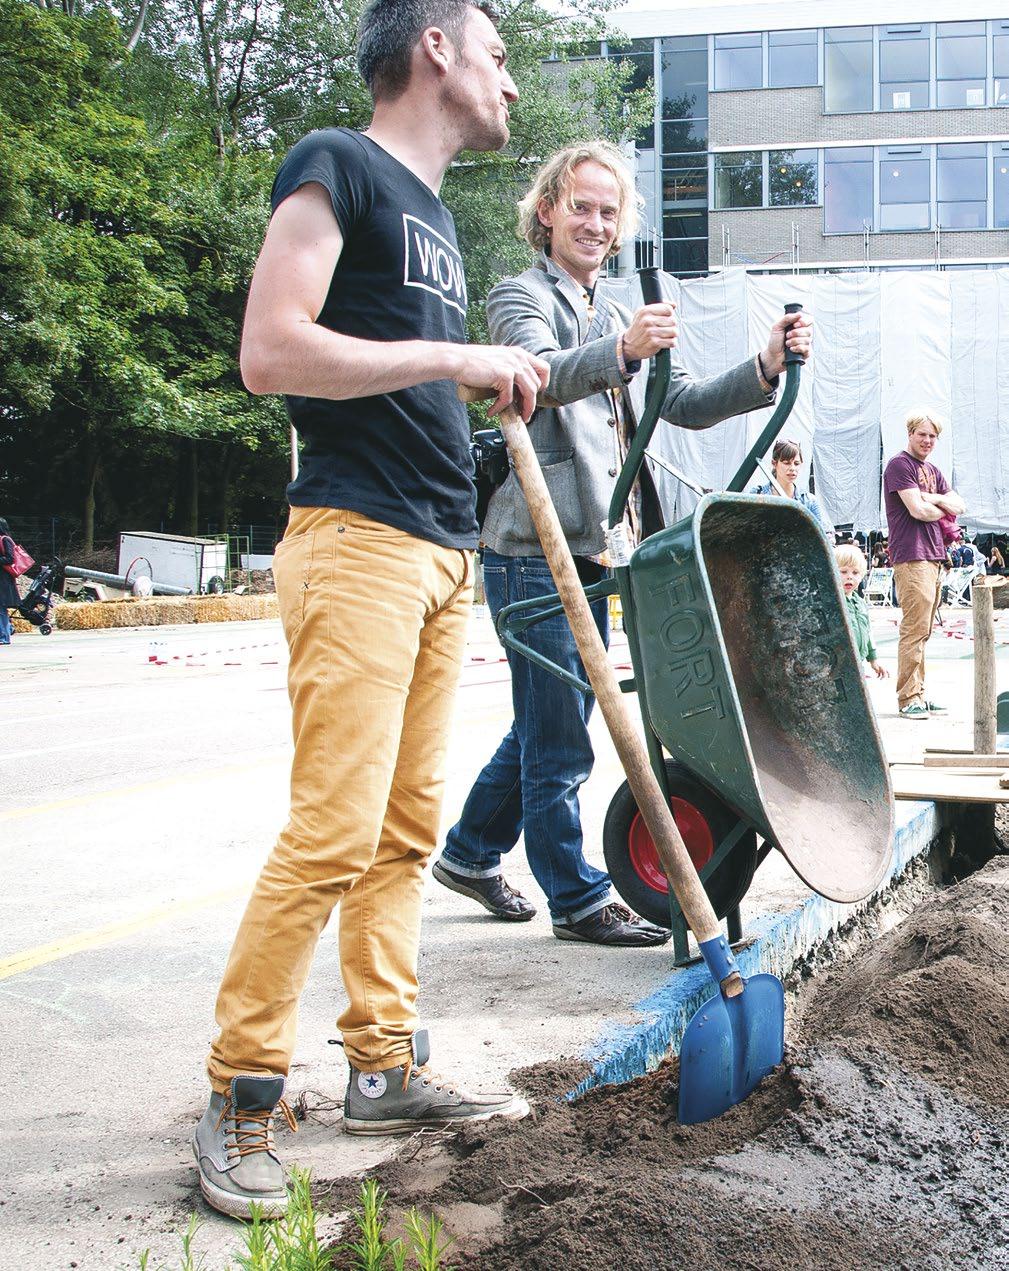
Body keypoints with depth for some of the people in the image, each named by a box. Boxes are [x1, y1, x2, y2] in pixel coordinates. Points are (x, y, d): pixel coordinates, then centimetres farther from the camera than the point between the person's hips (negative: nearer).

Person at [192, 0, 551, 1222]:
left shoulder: (433, 215, 23)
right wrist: (453, 356, -14)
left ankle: (386, 1069, 18)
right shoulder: (338, 167, -3)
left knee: (406, 829, 10)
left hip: (437, 552, 9)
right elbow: (271, 352, -15)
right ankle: (238, 1098, -1)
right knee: (333, 832, -12)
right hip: (356, 539, -9)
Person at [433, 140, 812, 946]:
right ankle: (577, 900, 8)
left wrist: (764, 371, -6)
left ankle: (470, 853, 32)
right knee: (559, 740, -2)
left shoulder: (618, 318, 22)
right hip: (534, 552, -8)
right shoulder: (521, 298, -3)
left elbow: (686, 404, 12)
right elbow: (540, 373, -25)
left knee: (547, 725, 17)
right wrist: (620, 352, -45)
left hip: (591, 552, 8)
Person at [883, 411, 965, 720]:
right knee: (914, 630, -11)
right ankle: (908, 699, -10)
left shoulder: (932, 471, 22)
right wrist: (943, 509, 4)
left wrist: (933, 498, -4)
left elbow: (959, 506, 14)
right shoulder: (900, 465, -5)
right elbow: (917, 510, -14)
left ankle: (919, 695, 13)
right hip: (912, 557, -9)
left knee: (922, 632, 10)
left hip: (934, 556, 9)